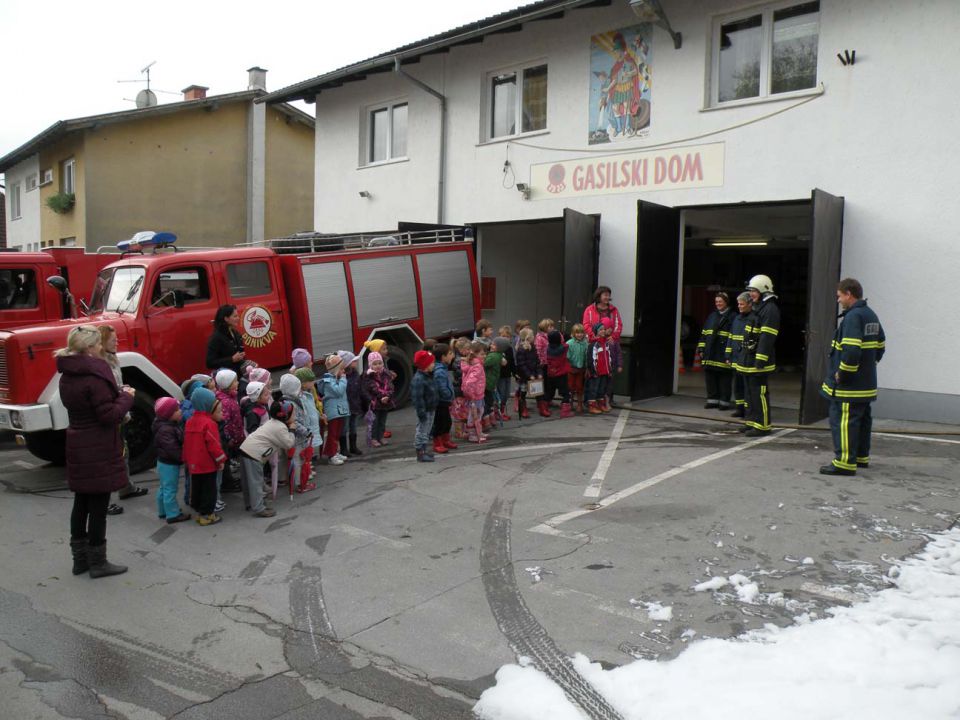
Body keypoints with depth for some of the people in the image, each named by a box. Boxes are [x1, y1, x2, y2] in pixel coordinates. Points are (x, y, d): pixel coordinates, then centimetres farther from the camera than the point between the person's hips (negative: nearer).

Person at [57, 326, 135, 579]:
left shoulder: (67, 376, 7)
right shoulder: (94, 376, -21)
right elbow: (109, 415, -20)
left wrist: (117, 393, 9)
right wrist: (126, 397, -6)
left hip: (77, 447, 9)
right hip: (98, 451, -9)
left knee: (81, 503, 16)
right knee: (98, 506, 1)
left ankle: (80, 558, 27)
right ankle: (97, 563, 10)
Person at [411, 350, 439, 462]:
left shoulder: (429, 376, 9)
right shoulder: (418, 379, -23)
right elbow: (418, 398, -25)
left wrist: (434, 408, 21)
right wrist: (421, 412, -25)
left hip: (431, 409, 10)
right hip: (424, 410, -10)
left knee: (427, 431, 18)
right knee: (421, 431, -1)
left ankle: (425, 451, 29)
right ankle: (420, 454, 5)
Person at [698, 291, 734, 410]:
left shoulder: (732, 317, -1)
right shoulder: (712, 316, 18)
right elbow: (704, 333, 18)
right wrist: (701, 349, 11)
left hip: (723, 353, -6)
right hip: (710, 353, 6)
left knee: (724, 377, -2)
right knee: (710, 376, 6)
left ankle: (724, 401, 6)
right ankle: (712, 399, 15)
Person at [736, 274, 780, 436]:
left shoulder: (770, 309, -14)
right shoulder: (757, 308, 19)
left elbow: (767, 338, -21)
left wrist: (760, 361, -25)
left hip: (758, 361, -10)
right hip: (749, 359, 10)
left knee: (759, 393, -7)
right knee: (750, 392, 15)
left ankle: (762, 426, -2)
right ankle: (751, 422, 23)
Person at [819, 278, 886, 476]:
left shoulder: (853, 317, -18)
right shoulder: (872, 316, 14)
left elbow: (851, 350, -28)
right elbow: (880, 345, 20)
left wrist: (842, 374, -19)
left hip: (849, 385, -10)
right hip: (867, 383, 10)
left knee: (843, 421, -7)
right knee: (863, 420, 19)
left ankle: (845, 462, -6)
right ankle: (861, 457, 31)